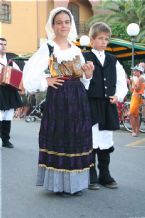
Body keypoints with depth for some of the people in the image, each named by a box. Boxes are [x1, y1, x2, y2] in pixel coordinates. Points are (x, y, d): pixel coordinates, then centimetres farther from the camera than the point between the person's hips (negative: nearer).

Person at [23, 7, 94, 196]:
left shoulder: (76, 50, 12)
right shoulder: (47, 49, -3)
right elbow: (28, 74, -10)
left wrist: (88, 75, -3)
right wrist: (46, 81, -13)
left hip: (78, 101, 5)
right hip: (57, 101, -5)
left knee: (77, 139, 8)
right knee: (59, 140, -1)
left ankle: (75, 182, 20)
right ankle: (59, 183, 12)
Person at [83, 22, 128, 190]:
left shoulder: (113, 61, 13)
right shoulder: (84, 58, -2)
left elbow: (122, 82, 14)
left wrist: (118, 96, -1)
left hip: (108, 106, 5)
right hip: (90, 106, -5)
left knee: (106, 141, 12)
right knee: (91, 141, 0)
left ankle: (105, 175, 24)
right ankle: (91, 177, 14)